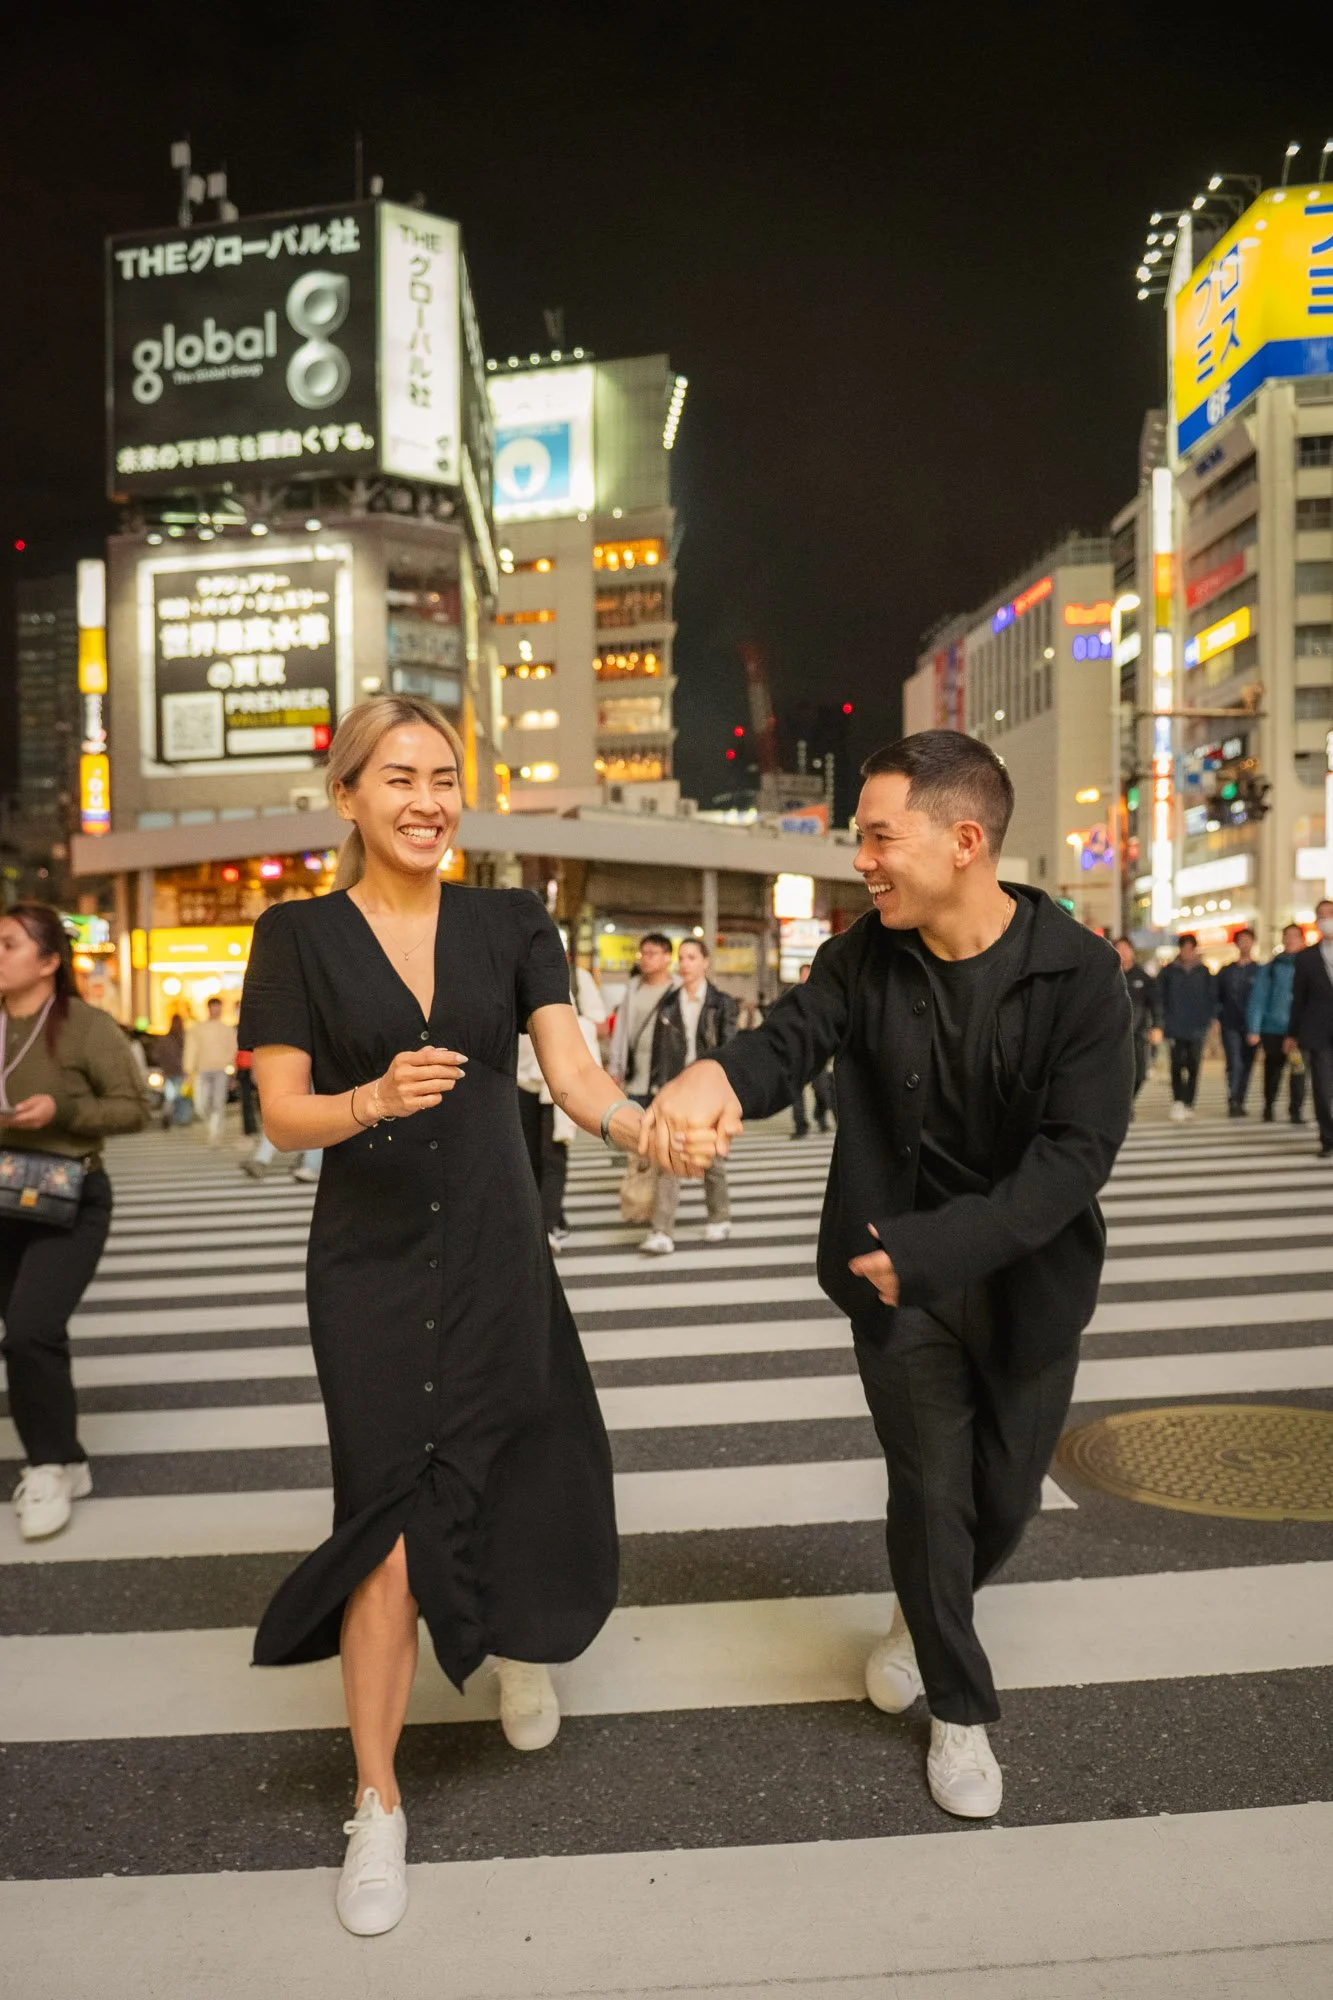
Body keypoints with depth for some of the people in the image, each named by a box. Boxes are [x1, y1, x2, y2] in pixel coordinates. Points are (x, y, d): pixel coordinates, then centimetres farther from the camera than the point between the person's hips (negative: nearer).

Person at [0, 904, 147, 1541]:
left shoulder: (87, 1025, -12)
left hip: (71, 1199, -6)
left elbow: (134, 1108, -10)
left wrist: (62, 1110, -22)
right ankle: (59, 1461, 36)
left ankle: (51, 1466, 4)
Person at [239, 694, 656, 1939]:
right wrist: (375, 1099, -25)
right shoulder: (298, 935, -3)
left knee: (513, 1481, 9)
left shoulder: (511, 925, 2)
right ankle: (377, 1807, 25)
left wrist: (646, 1128, -28)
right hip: (369, 1266, -2)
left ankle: (518, 1650, 47)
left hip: (498, 1253, 2)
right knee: (395, 1533, 0)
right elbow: (283, 1116, -5)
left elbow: (573, 1073, -8)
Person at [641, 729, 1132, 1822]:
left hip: (1030, 1274, 0)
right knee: (931, 1489, 7)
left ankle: (930, 1616, 50)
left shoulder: (1080, 973, -18)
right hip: (900, 1269, 1)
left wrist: (935, 1245, -28)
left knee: (1007, 1495, 16)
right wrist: (715, 1074, -47)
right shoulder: (867, 954, -10)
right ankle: (961, 1708, 34)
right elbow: (790, 1036, -22)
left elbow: (1078, 1149, -21)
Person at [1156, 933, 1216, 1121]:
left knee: (1193, 1067, 5)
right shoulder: (1168, 971, 2)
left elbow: (1211, 997, 11)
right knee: (1177, 1064, -11)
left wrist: (1209, 1018, 1)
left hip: (1197, 1027, 2)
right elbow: (1160, 995, 7)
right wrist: (1165, 1018, 1)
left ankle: (1189, 1104, 13)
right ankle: (1177, 1101, -11)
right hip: (1176, 1027, -2)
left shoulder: (1204, 972, 6)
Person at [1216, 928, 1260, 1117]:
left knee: (1247, 1065, 6)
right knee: (1235, 1064, -12)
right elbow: (1217, 997, 12)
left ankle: (1240, 1103, 15)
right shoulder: (1226, 971, 9)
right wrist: (1217, 1016, 0)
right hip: (1230, 1026, -1)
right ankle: (1233, 1102, -10)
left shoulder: (1260, 971, 6)